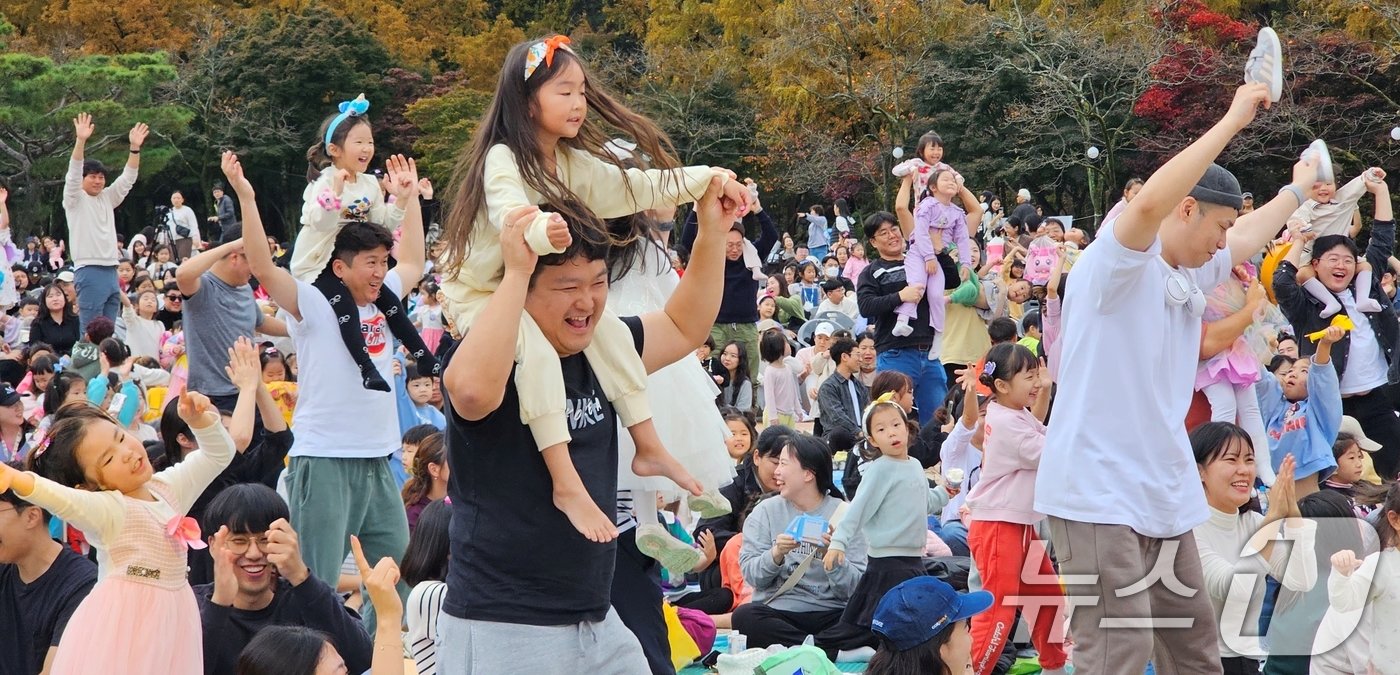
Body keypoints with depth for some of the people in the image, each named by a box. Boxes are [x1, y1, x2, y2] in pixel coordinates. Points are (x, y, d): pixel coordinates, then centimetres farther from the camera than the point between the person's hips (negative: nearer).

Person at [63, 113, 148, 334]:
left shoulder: (108, 198, 17)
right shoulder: (75, 199, 0)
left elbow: (128, 178, 12)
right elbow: (74, 173, -15)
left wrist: (135, 147, -2)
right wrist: (81, 141, -29)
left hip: (111, 271, 7)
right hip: (88, 272, -7)